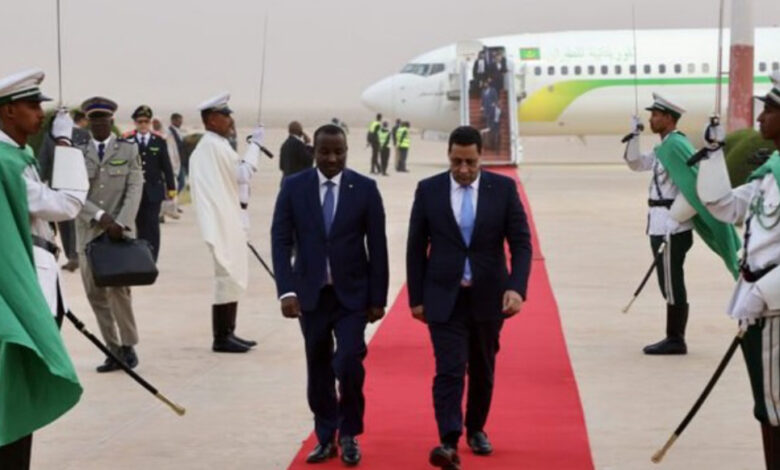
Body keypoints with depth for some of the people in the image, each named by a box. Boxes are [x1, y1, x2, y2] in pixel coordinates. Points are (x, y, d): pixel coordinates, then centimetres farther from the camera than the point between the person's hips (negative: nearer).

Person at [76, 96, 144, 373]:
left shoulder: (129, 150, 7)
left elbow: (135, 189, -2)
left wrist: (120, 223, -15)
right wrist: (101, 217, -15)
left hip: (120, 230, -2)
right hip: (89, 232, 2)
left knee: (119, 287, -13)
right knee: (95, 293, 1)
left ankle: (128, 346, 1)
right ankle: (113, 350, 8)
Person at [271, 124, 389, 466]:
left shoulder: (365, 188, -4)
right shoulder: (293, 187, -1)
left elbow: (377, 246, -1)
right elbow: (281, 241, -4)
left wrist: (378, 298, -3)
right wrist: (286, 290, -14)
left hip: (352, 293, -2)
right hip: (311, 293, 2)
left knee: (348, 363, -12)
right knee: (318, 368, 9)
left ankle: (349, 435, 8)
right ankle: (325, 438, 23)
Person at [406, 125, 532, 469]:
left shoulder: (503, 188, -3)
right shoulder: (428, 190, -3)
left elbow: (521, 243, -4)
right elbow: (416, 248, 3)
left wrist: (516, 287, -18)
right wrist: (416, 298, 2)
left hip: (488, 296, 2)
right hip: (444, 297, -1)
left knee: (482, 370, 15)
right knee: (449, 370, -13)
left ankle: (476, 429, 34)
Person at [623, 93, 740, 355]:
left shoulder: (675, 145, -16)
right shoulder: (664, 147, 15)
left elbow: (697, 185, -23)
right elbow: (636, 164, 28)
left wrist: (674, 214, -20)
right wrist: (634, 136, 15)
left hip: (671, 228, -10)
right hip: (663, 226, 10)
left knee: (673, 285, -5)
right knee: (671, 284, 13)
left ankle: (675, 340, 0)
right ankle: (674, 339, 19)